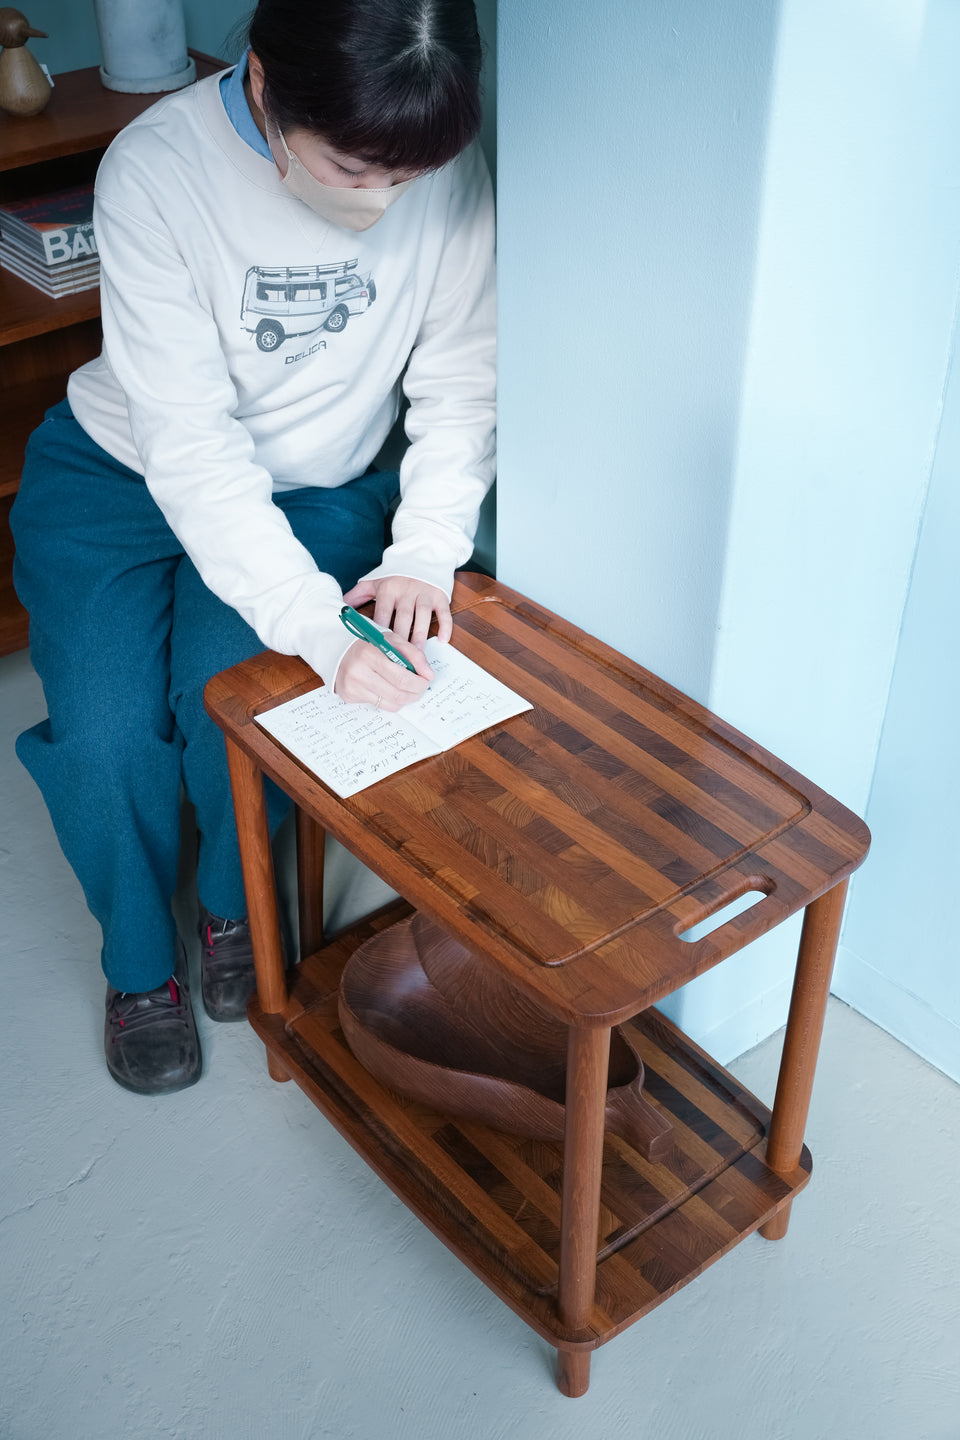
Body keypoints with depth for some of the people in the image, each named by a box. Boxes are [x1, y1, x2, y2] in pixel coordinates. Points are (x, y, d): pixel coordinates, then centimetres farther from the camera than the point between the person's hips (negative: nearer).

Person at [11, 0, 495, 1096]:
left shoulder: (450, 173, -19)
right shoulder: (153, 172, -28)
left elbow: (458, 386, -9)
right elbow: (189, 447, -31)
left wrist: (425, 552, -23)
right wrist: (322, 631, -38)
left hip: (315, 486, 2)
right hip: (121, 474, -1)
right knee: (104, 729, -19)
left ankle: (234, 906, 12)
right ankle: (141, 967, 11)